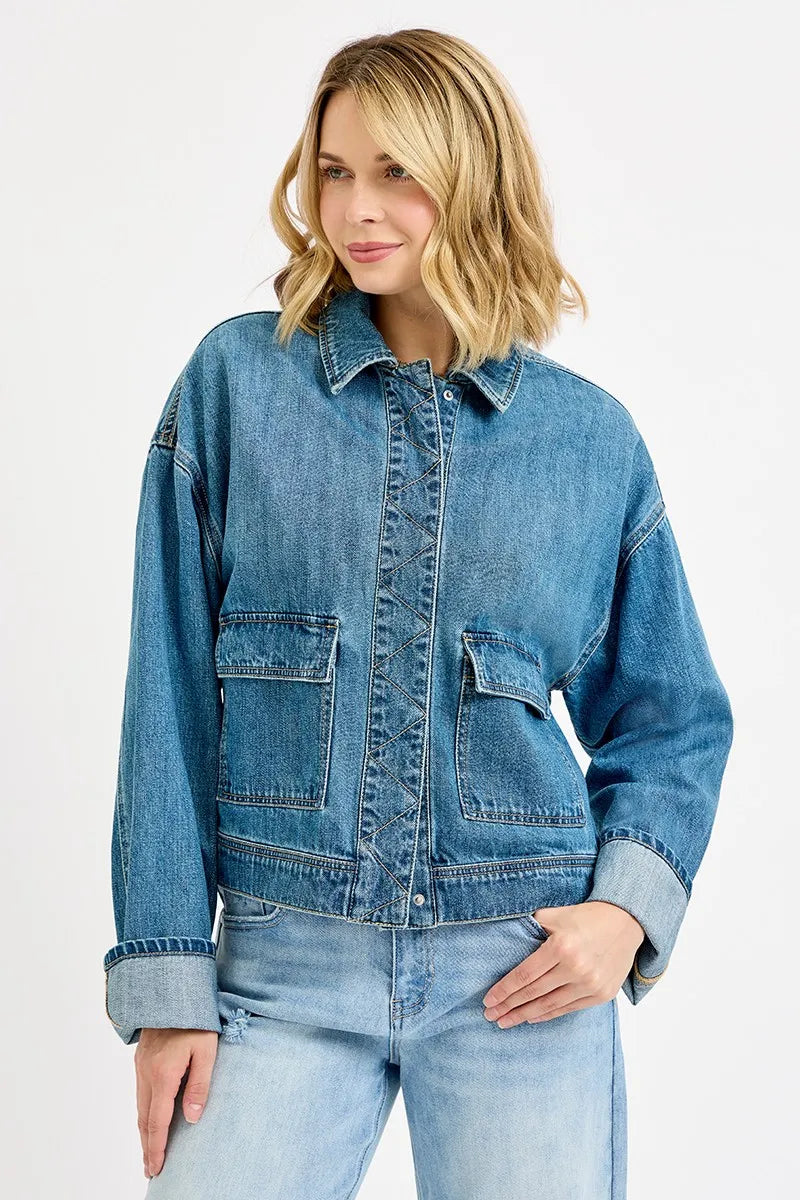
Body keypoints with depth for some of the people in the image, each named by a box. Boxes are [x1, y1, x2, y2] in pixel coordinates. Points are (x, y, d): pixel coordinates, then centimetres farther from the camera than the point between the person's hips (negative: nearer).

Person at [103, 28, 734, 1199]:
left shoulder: (591, 437, 3)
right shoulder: (238, 381, 0)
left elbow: (674, 718, 11)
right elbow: (171, 697, -1)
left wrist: (628, 907, -6)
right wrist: (166, 976, -4)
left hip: (524, 971, 1)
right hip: (286, 968, 0)